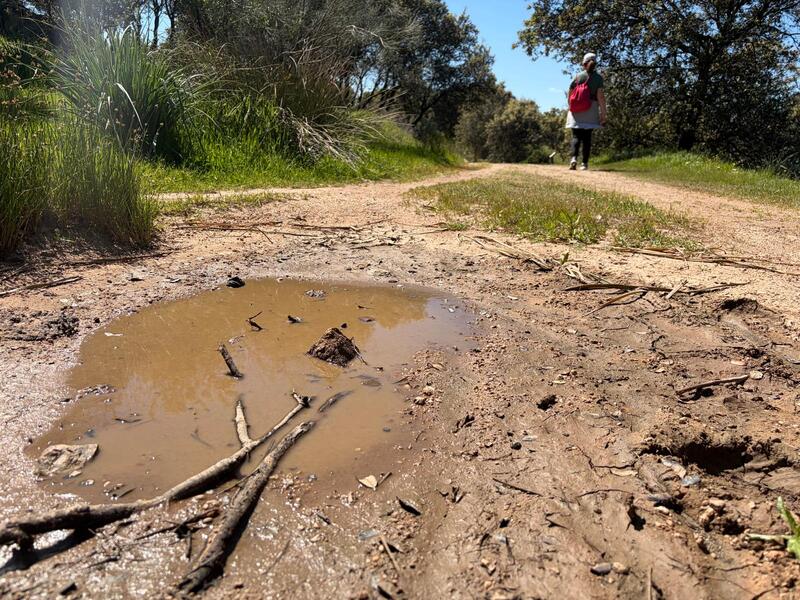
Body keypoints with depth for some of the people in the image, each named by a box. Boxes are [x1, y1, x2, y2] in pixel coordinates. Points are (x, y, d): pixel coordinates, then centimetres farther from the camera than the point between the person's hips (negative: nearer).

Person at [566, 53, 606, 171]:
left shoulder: (578, 76, 4)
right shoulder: (598, 77, 1)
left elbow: (570, 94, 4)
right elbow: (600, 96, -7)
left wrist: (572, 108, 18)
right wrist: (603, 113, -4)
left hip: (577, 110, 0)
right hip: (591, 110, 0)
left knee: (576, 136, 2)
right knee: (587, 137, 6)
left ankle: (574, 158, -21)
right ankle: (584, 163, 5)